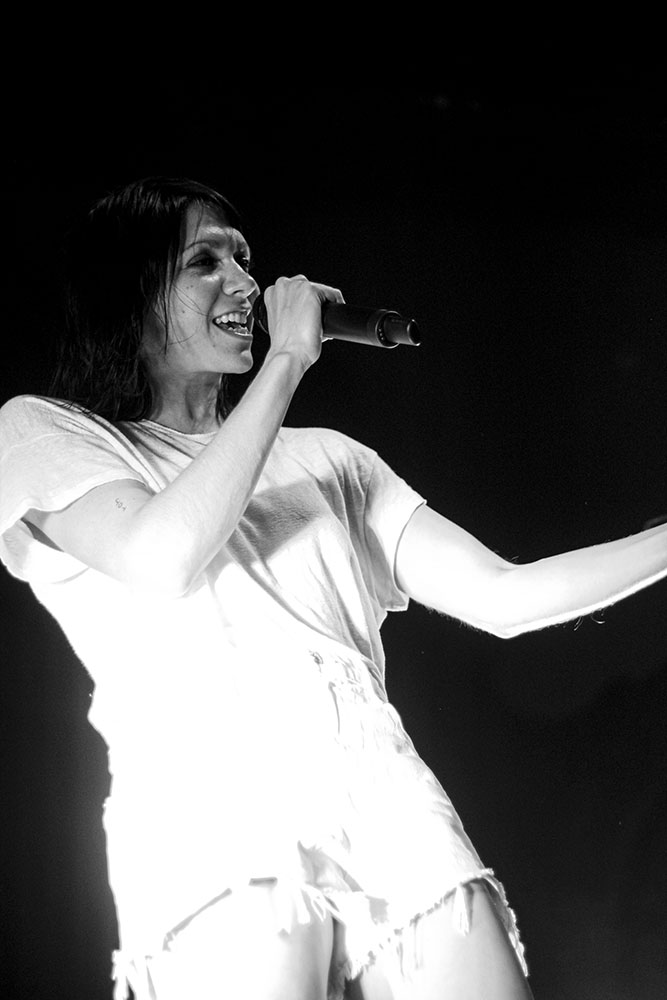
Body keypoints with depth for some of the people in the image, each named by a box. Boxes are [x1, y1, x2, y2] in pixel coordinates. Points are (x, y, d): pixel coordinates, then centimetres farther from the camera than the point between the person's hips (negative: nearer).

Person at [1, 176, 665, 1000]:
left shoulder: (325, 458, 26)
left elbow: (503, 597, 20)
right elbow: (161, 556, -6)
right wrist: (286, 362, 1)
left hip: (396, 811, 4)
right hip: (218, 822, -4)